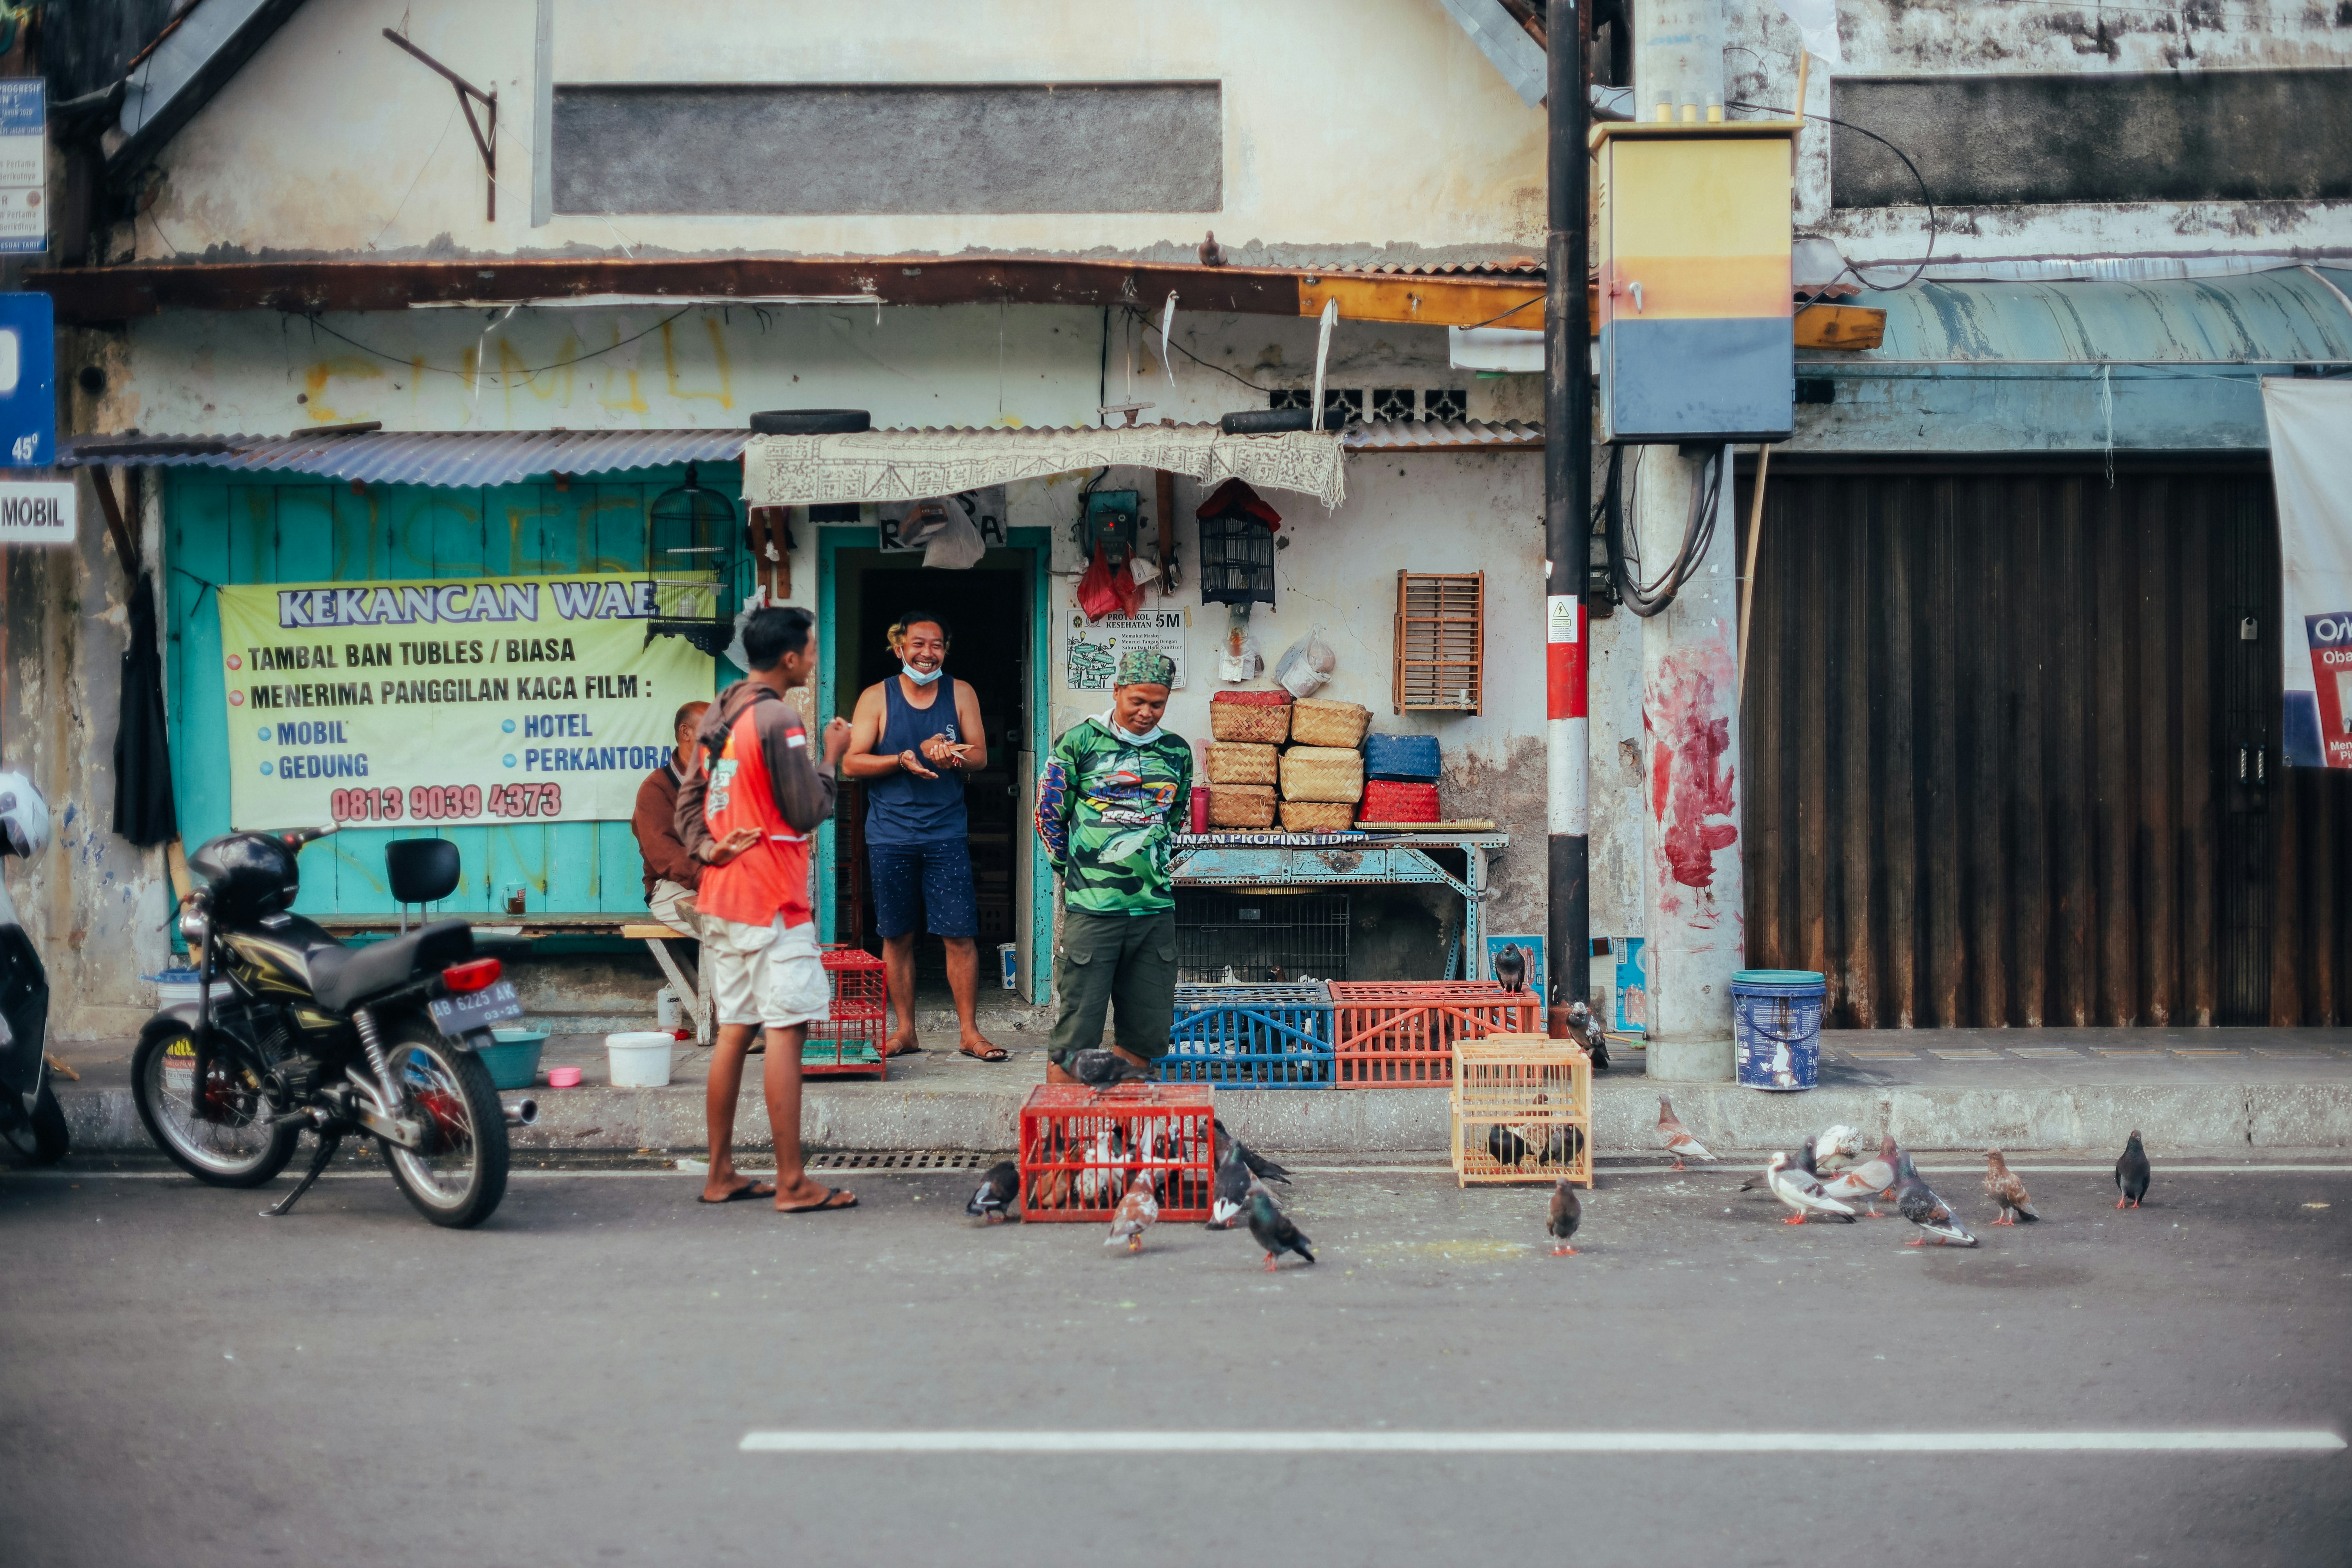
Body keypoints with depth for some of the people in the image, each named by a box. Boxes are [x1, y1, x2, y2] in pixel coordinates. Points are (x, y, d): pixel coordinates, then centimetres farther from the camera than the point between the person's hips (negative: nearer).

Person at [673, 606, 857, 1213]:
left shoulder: (719, 715, 13)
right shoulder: (779, 720, -15)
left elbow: (689, 799, 14)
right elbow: (807, 811, -14)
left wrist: (707, 848, 0)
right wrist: (832, 758, 0)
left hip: (723, 896, 9)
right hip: (772, 902, -9)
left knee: (735, 1031, 13)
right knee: (785, 1031, -7)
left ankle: (720, 1174, 16)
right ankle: (792, 1183, -7)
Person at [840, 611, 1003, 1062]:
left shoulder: (961, 694, 7)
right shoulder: (876, 698, 3)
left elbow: (980, 756, 4)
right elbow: (852, 762, -2)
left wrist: (952, 755, -18)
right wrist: (903, 761, -16)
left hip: (946, 835, 0)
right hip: (890, 836, 0)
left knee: (960, 935, -5)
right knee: (897, 937, 6)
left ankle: (970, 1032, 2)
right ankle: (905, 1030, 15)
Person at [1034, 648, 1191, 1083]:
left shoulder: (1176, 752, 11)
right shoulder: (1079, 742, -1)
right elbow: (1049, 812, 5)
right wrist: (1073, 871, 8)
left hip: (1156, 906, 4)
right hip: (1092, 908, -4)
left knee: (1148, 1030, 8)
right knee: (1078, 1030, -4)